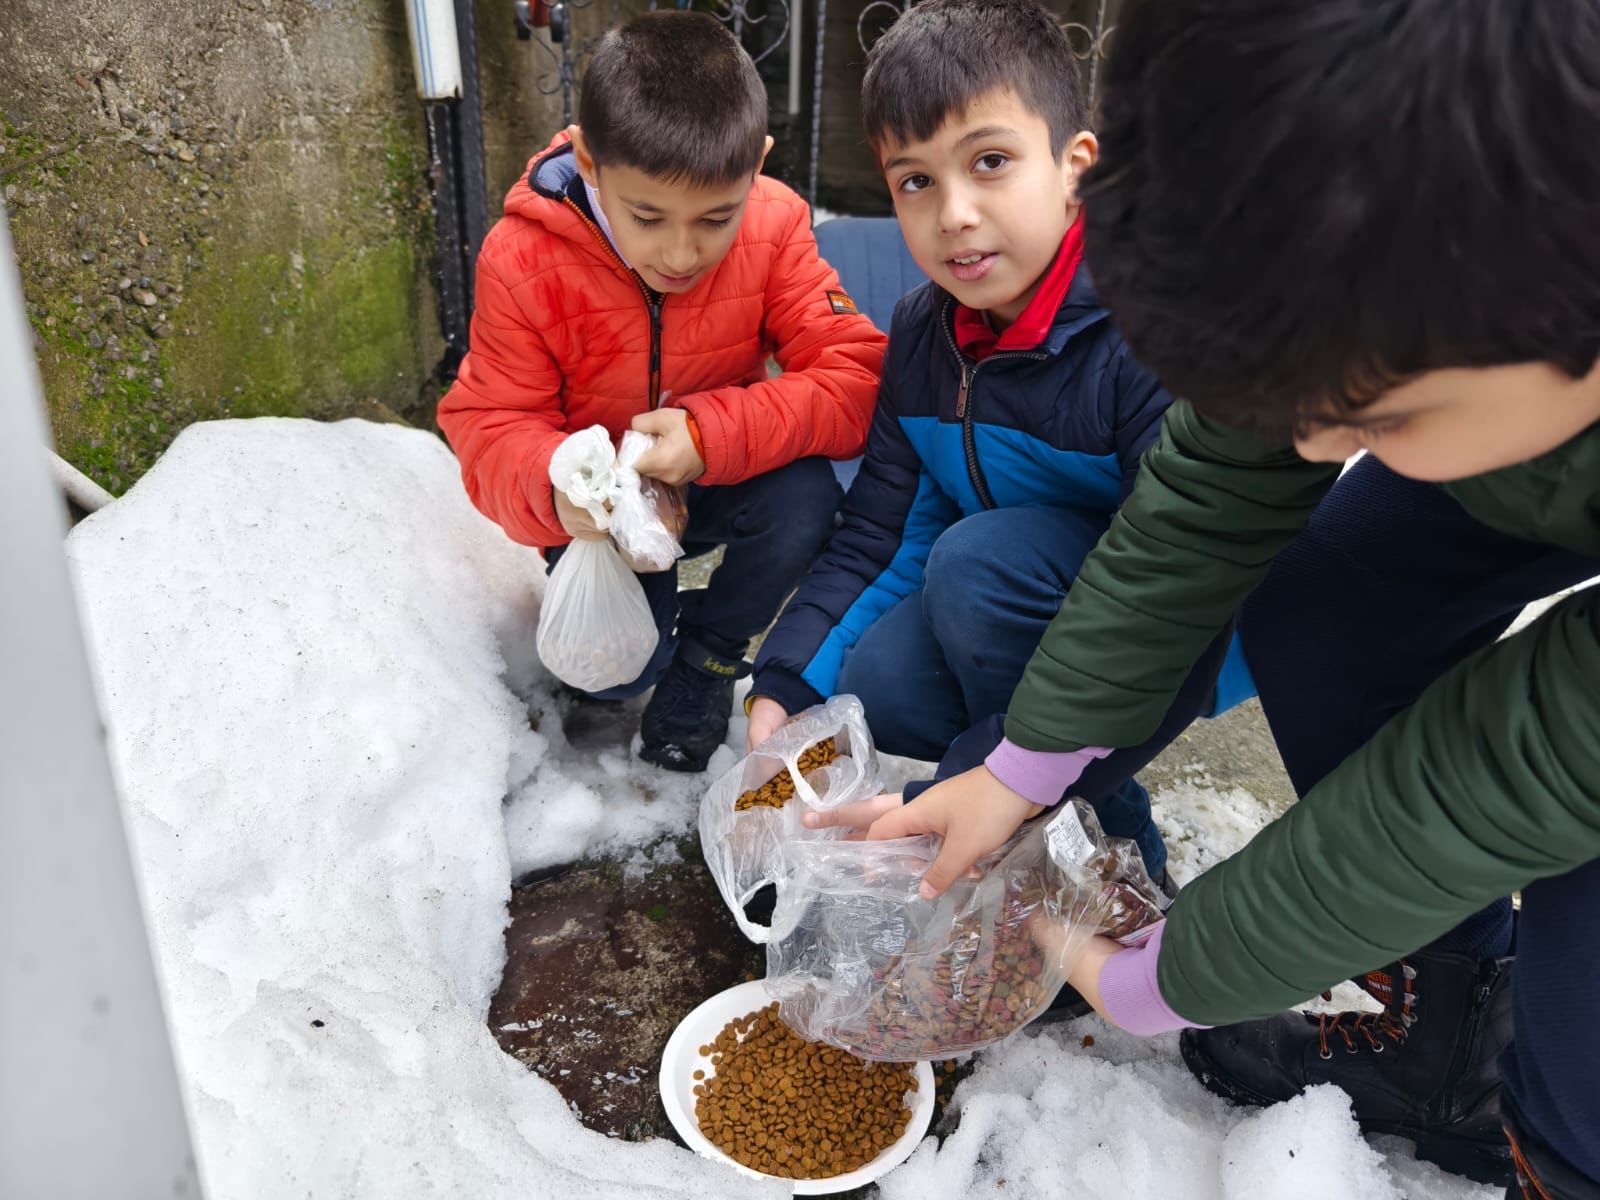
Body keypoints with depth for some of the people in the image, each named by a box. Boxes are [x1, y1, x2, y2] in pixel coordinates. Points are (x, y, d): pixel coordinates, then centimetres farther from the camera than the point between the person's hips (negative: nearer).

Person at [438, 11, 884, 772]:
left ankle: (709, 653, 1)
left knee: (806, 495, -31)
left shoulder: (774, 226, -19)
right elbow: (489, 426, -15)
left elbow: (854, 379, -24)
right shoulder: (523, 259, -20)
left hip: (725, 482, 1)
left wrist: (714, 433, -40)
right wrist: (555, 487, -40)